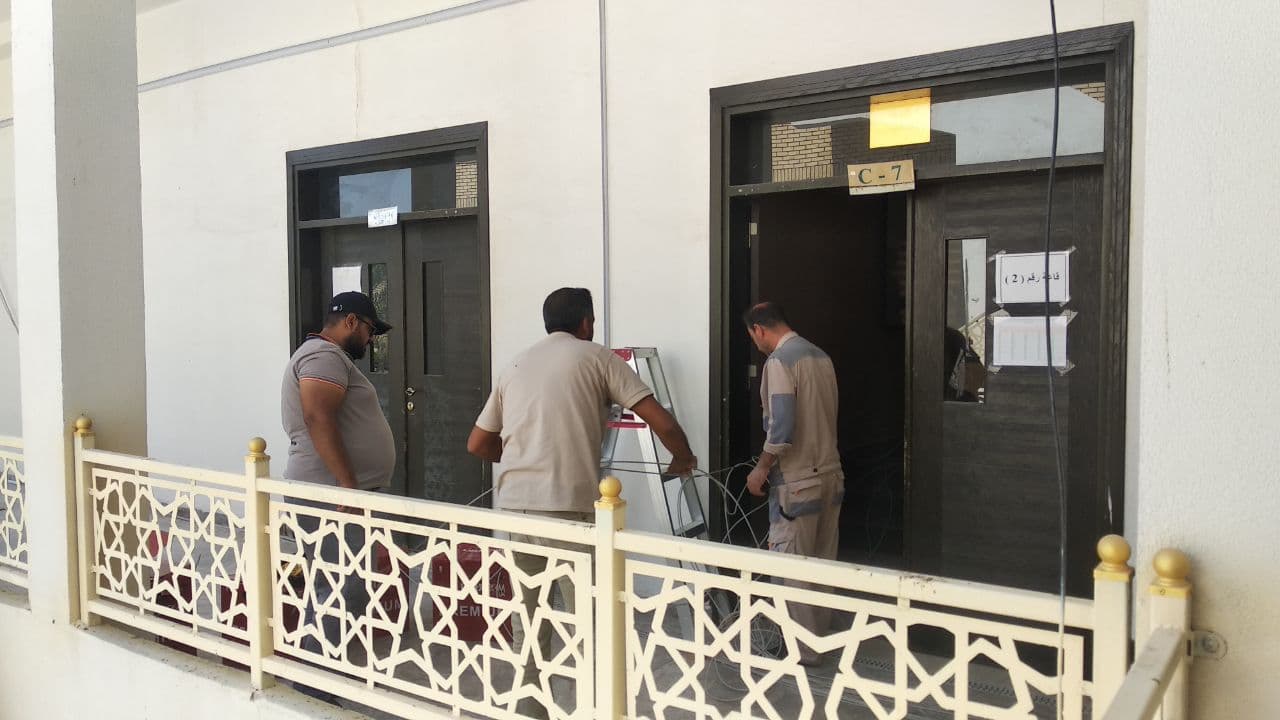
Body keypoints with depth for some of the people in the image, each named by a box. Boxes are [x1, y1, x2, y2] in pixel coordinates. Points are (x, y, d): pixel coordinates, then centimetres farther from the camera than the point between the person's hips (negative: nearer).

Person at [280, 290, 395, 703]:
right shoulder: (325, 355, -10)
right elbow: (318, 419, -23)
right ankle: (309, 686, -7)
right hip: (331, 494, -11)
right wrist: (348, 482, -26)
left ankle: (310, 681, 20)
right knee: (346, 592, -12)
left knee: (330, 591, 13)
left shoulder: (328, 356, 24)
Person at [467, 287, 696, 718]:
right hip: (568, 507, -5)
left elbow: (477, 445, 24)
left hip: (512, 504, 5)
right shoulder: (597, 357, 7)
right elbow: (662, 423, 0)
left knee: (527, 621, 16)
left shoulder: (516, 366, 20)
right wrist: (683, 459, 20)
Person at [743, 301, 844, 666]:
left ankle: (803, 650, 11)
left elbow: (782, 428, -23)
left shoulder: (779, 362, -16)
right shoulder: (821, 356, 10)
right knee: (822, 563, 16)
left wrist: (761, 468, -10)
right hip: (830, 474, 9)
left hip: (798, 481, -8)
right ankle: (820, 636, 27)